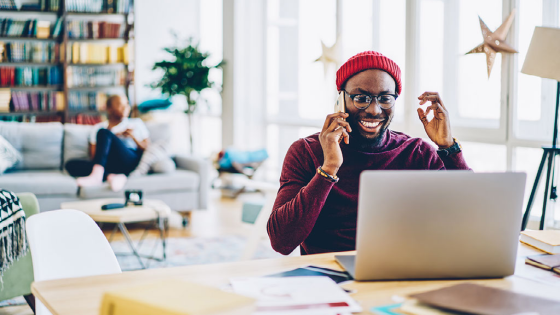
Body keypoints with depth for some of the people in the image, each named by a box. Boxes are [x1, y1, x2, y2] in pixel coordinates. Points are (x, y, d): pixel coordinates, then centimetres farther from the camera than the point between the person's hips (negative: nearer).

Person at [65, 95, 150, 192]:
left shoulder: (136, 123, 23)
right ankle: (111, 176, -41)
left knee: (103, 132, -22)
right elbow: (93, 156, 11)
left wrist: (133, 136, -1)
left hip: (131, 161, -2)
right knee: (71, 165, -19)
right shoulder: (98, 127, 23)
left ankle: (96, 176, -41)